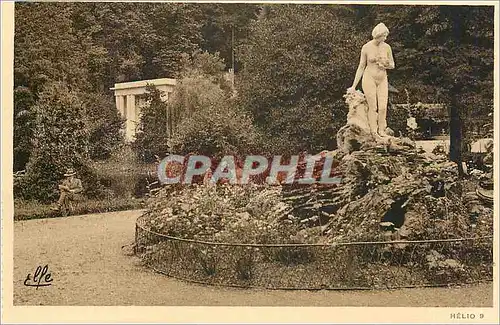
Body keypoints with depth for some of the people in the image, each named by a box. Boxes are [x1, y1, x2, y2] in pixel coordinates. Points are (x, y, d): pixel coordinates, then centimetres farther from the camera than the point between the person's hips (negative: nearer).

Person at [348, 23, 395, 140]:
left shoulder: (386, 47, 1)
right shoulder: (366, 48, -6)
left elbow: (392, 65, 13)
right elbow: (361, 67, 0)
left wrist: (385, 65, -12)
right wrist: (354, 86, -1)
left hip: (382, 80, 3)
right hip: (369, 79, -3)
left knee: (383, 107, -7)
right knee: (373, 107, -5)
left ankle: (382, 131, -1)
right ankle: (374, 132, -2)